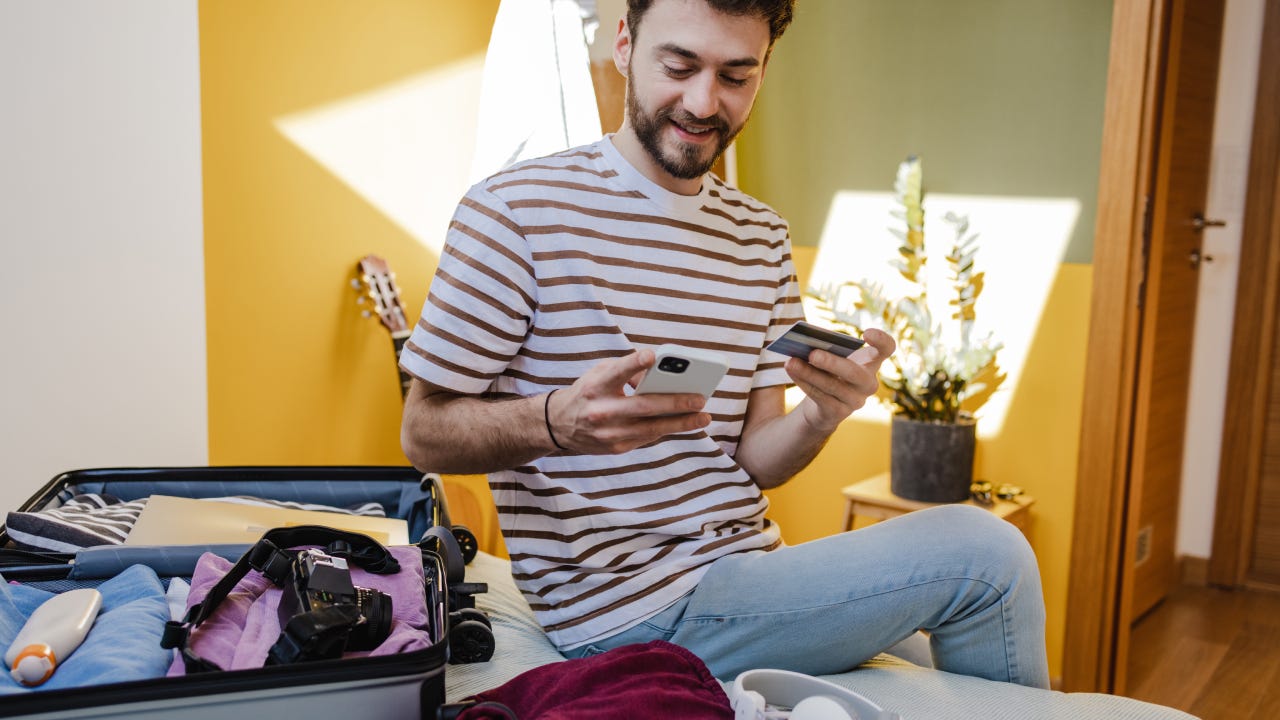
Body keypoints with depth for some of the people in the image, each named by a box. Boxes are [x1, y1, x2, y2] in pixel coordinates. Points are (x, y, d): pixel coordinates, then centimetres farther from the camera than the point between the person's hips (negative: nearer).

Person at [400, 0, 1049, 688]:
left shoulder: (762, 236, 11)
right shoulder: (517, 209, -9)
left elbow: (753, 462, 8)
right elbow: (424, 432, -8)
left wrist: (821, 414, -15)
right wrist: (557, 421, -27)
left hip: (744, 568, 7)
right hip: (622, 614, -7)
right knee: (983, 554, -11)